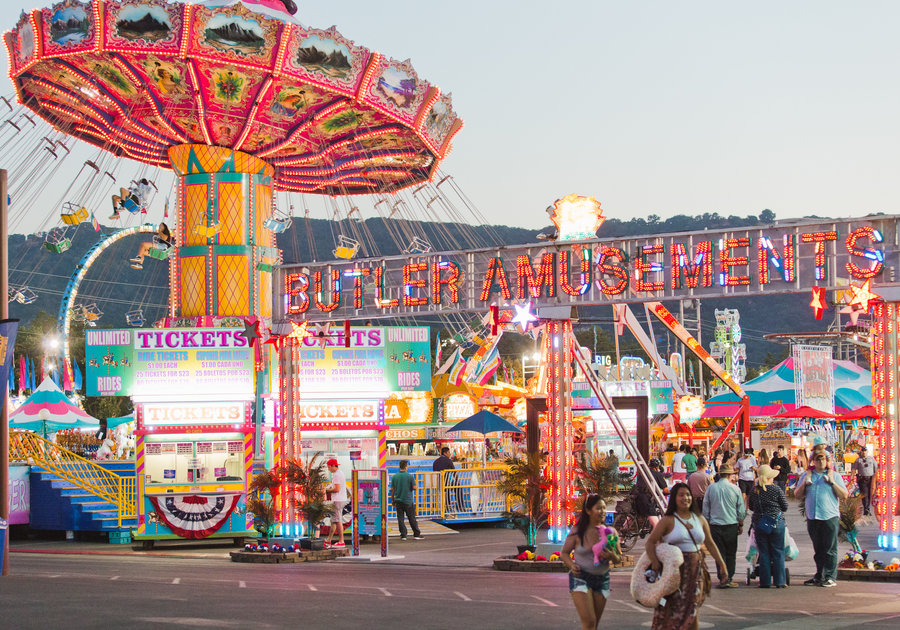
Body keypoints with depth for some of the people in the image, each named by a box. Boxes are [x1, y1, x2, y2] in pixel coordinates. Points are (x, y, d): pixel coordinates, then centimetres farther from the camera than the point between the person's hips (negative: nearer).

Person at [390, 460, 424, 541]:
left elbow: (392, 489, 3)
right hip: (408, 501, -2)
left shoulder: (394, 476, 0)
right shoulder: (410, 476, -10)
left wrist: (393, 500, 12)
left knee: (400, 518, 5)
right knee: (412, 518, 6)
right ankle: (416, 534, 11)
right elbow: (414, 487, -12)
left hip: (398, 501, 2)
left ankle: (403, 535, 3)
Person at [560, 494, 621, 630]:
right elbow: (564, 553, 4)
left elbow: (618, 558, 8)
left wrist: (612, 556, -16)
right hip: (581, 578, -4)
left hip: (602, 579, 4)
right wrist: (571, 565, -16)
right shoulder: (578, 532, -6)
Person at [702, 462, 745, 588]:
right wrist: (741, 525, 14)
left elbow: (705, 510, 5)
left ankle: (722, 579, 0)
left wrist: (707, 525, 15)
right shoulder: (735, 489, -3)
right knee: (731, 553, 7)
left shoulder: (711, 488, 0)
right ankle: (729, 579, 5)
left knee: (720, 553, 6)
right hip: (731, 525, -1)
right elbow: (741, 511, 2)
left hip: (715, 526, 1)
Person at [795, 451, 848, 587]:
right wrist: (804, 484, -5)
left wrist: (832, 482, -12)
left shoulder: (834, 476, 6)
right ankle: (819, 576, 17)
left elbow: (844, 495, 0)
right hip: (812, 518, 3)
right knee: (818, 549, 10)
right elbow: (797, 495, 12)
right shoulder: (806, 475, 14)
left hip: (830, 517, -3)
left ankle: (831, 577, -3)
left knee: (830, 549, -5)